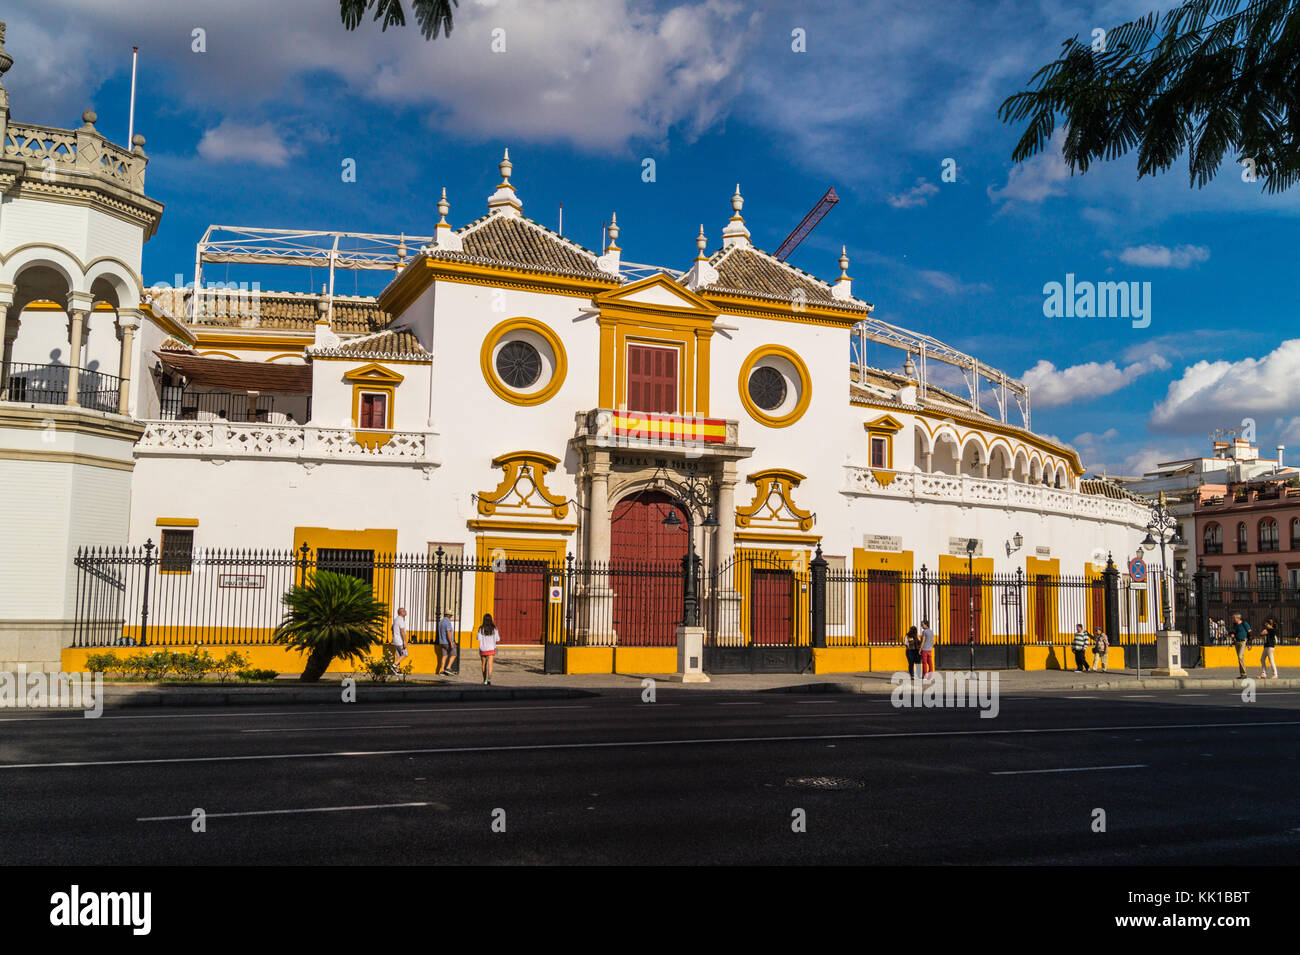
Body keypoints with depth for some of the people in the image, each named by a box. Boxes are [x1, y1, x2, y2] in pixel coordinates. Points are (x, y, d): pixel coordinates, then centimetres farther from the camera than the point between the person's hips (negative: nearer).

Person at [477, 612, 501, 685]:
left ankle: (485, 681, 23)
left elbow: (479, 640, -7)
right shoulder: (494, 629, -2)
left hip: (482, 649, 1)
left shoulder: (481, 629, -4)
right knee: (490, 665, -7)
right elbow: (497, 639, 0)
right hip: (491, 649, -1)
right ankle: (489, 679, -28)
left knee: (484, 665, 15)